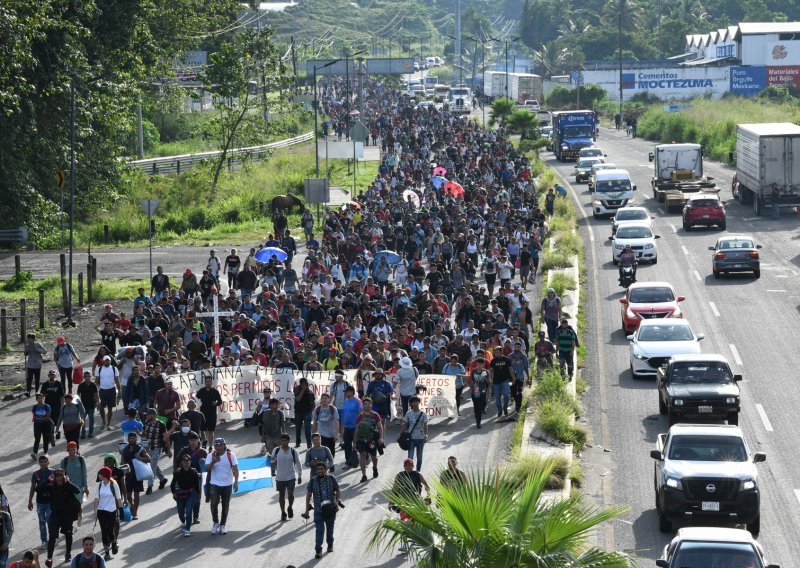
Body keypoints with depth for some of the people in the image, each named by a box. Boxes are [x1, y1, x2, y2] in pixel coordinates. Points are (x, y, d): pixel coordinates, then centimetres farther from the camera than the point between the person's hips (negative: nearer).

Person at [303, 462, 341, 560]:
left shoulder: (332, 479, -3)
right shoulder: (312, 481, -3)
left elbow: (338, 491, 6)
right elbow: (309, 495, 4)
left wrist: (337, 502, -11)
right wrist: (307, 510, 4)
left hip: (330, 509, 1)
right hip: (318, 510, -1)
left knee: (330, 528, 16)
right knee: (319, 530, -10)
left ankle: (330, 544, 39)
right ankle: (318, 550, -11)